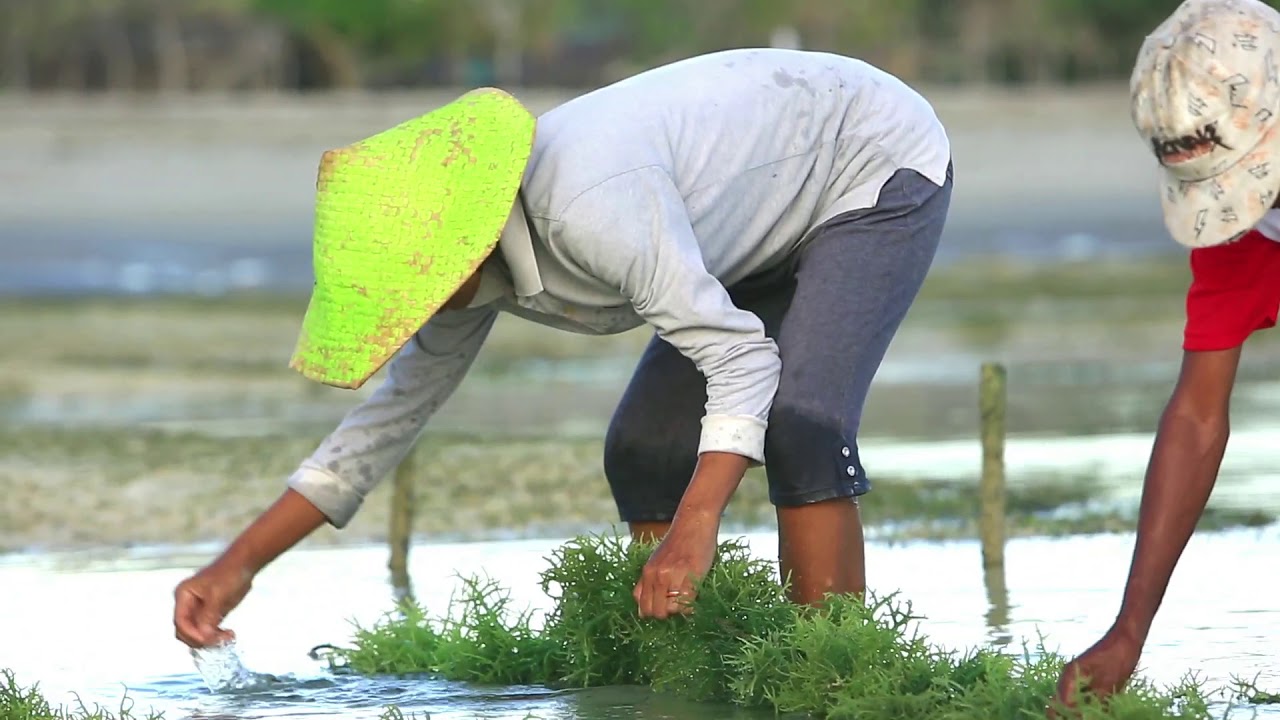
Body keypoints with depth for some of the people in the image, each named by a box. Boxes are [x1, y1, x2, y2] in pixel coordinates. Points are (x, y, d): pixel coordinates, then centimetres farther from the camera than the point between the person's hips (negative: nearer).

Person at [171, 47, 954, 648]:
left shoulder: (588, 207, -40)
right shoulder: (469, 253, -12)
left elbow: (740, 355, -39)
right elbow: (389, 420, -2)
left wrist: (694, 530, -50)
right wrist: (237, 565, -6)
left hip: (882, 171, -9)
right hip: (780, 225, 9)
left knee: (799, 423, -26)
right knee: (644, 448, -1)